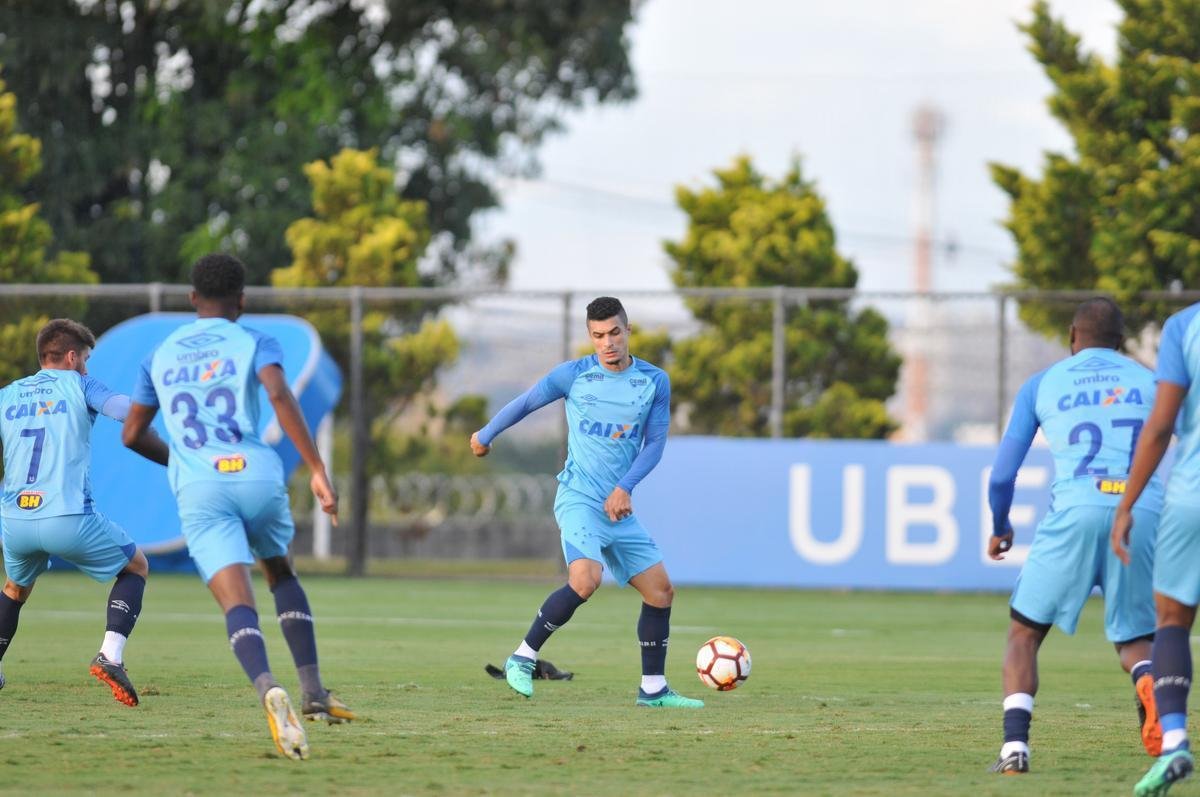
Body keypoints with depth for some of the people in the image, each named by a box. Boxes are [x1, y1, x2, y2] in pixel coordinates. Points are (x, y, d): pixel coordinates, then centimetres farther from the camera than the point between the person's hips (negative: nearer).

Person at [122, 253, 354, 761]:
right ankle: (313, 691, 19)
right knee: (280, 573, 27)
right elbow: (279, 396, -12)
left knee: (238, 605, -11)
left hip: (199, 490, 0)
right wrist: (317, 469, -14)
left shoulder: (161, 356, 19)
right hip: (257, 476, 0)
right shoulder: (255, 345, 9)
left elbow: (132, 435, 26)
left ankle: (268, 688, -41)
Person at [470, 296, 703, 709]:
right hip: (579, 499, -5)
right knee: (586, 579, -28)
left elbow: (655, 442, 4)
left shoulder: (655, 381, 4)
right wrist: (485, 436, 22)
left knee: (661, 591, 5)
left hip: (619, 506, 5)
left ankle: (653, 689, 16)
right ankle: (523, 658, -16)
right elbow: (525, 403, 10)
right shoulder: (573, 375, -4)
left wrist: (625, 487, -10)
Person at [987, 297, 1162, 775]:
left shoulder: (1042, 385, 16)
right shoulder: (1150, 382, 19)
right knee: (1135, 641, 13)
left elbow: (1002, 475, 15)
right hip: (1143, 515, 1)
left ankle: (1015, 744, -5)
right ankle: (1150, 684, -24)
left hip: (1075, 513, -1)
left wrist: (999, 528, 32)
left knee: (1024, 632, 13)